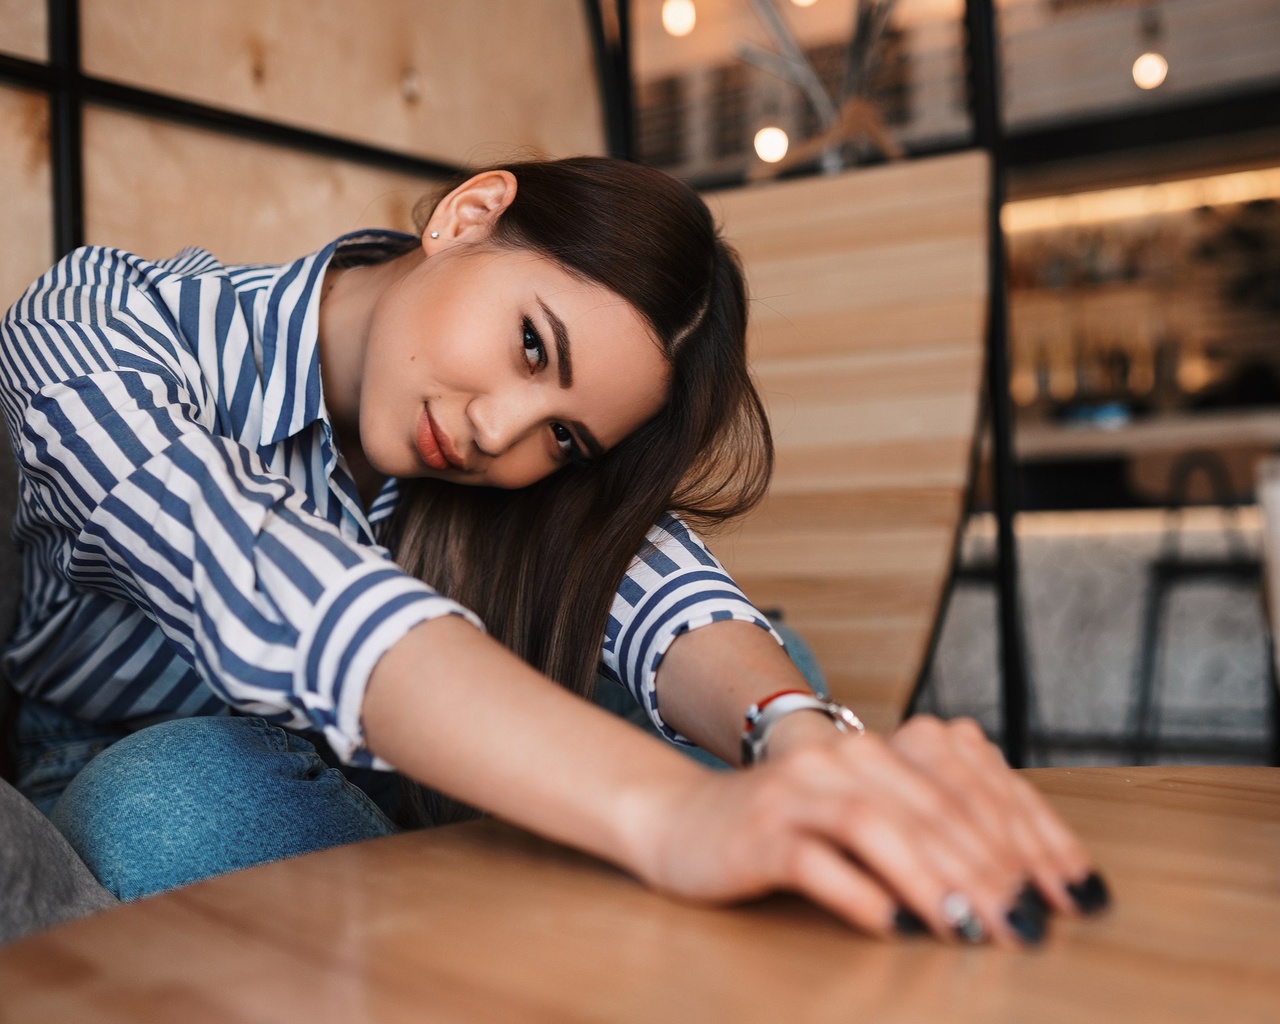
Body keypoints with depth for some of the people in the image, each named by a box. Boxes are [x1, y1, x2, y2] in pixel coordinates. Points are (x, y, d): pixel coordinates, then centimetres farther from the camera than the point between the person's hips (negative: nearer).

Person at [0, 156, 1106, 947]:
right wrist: (667, 810, -58)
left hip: (371, 808, 3)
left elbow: (651, 583, -28)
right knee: (197, 786, -40)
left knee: (771, 674, -17)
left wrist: (808, 739, -51)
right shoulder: (97, 337, -26)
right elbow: (276, 600, -44)